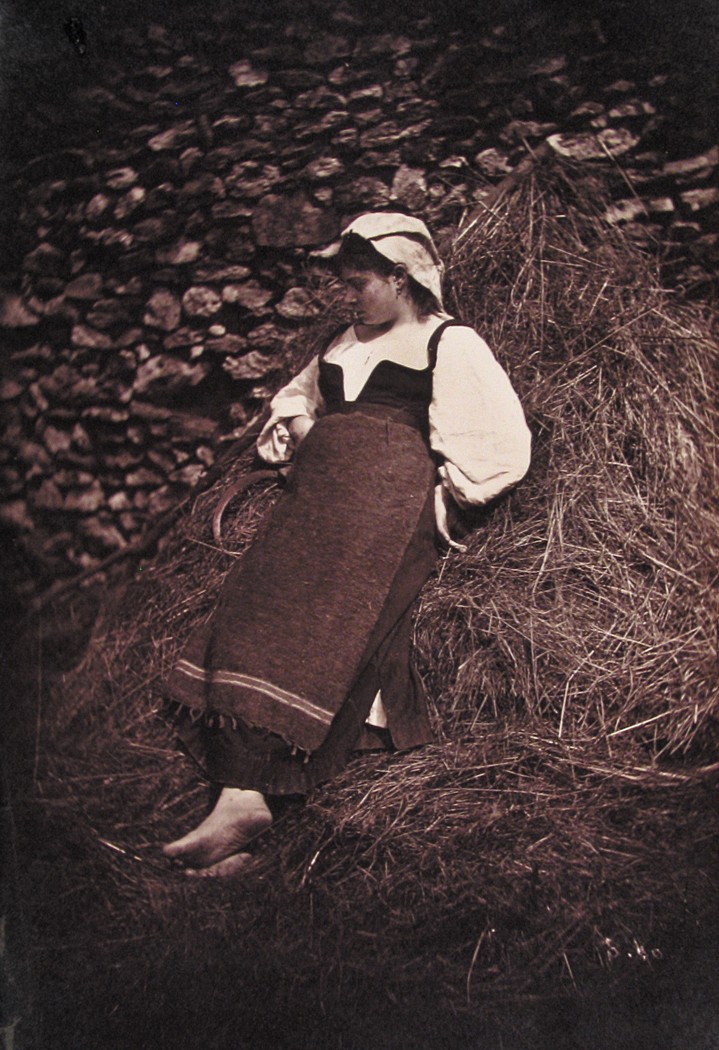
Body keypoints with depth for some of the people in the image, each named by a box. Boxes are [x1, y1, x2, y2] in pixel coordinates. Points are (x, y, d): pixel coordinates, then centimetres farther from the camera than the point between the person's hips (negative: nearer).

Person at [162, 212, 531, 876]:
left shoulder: (451, 342, 11)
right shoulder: (346, 344, 31)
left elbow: (506, 447, 4)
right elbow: (298, 397, 43)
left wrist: (435, 491, -2)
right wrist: (293, 423, 21)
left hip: (391, 497, -7)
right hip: (319, 493, 7)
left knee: (316, 616, -26)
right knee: (259, 604, -17)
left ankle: (245, 797, -31)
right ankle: (243, 793, -26)